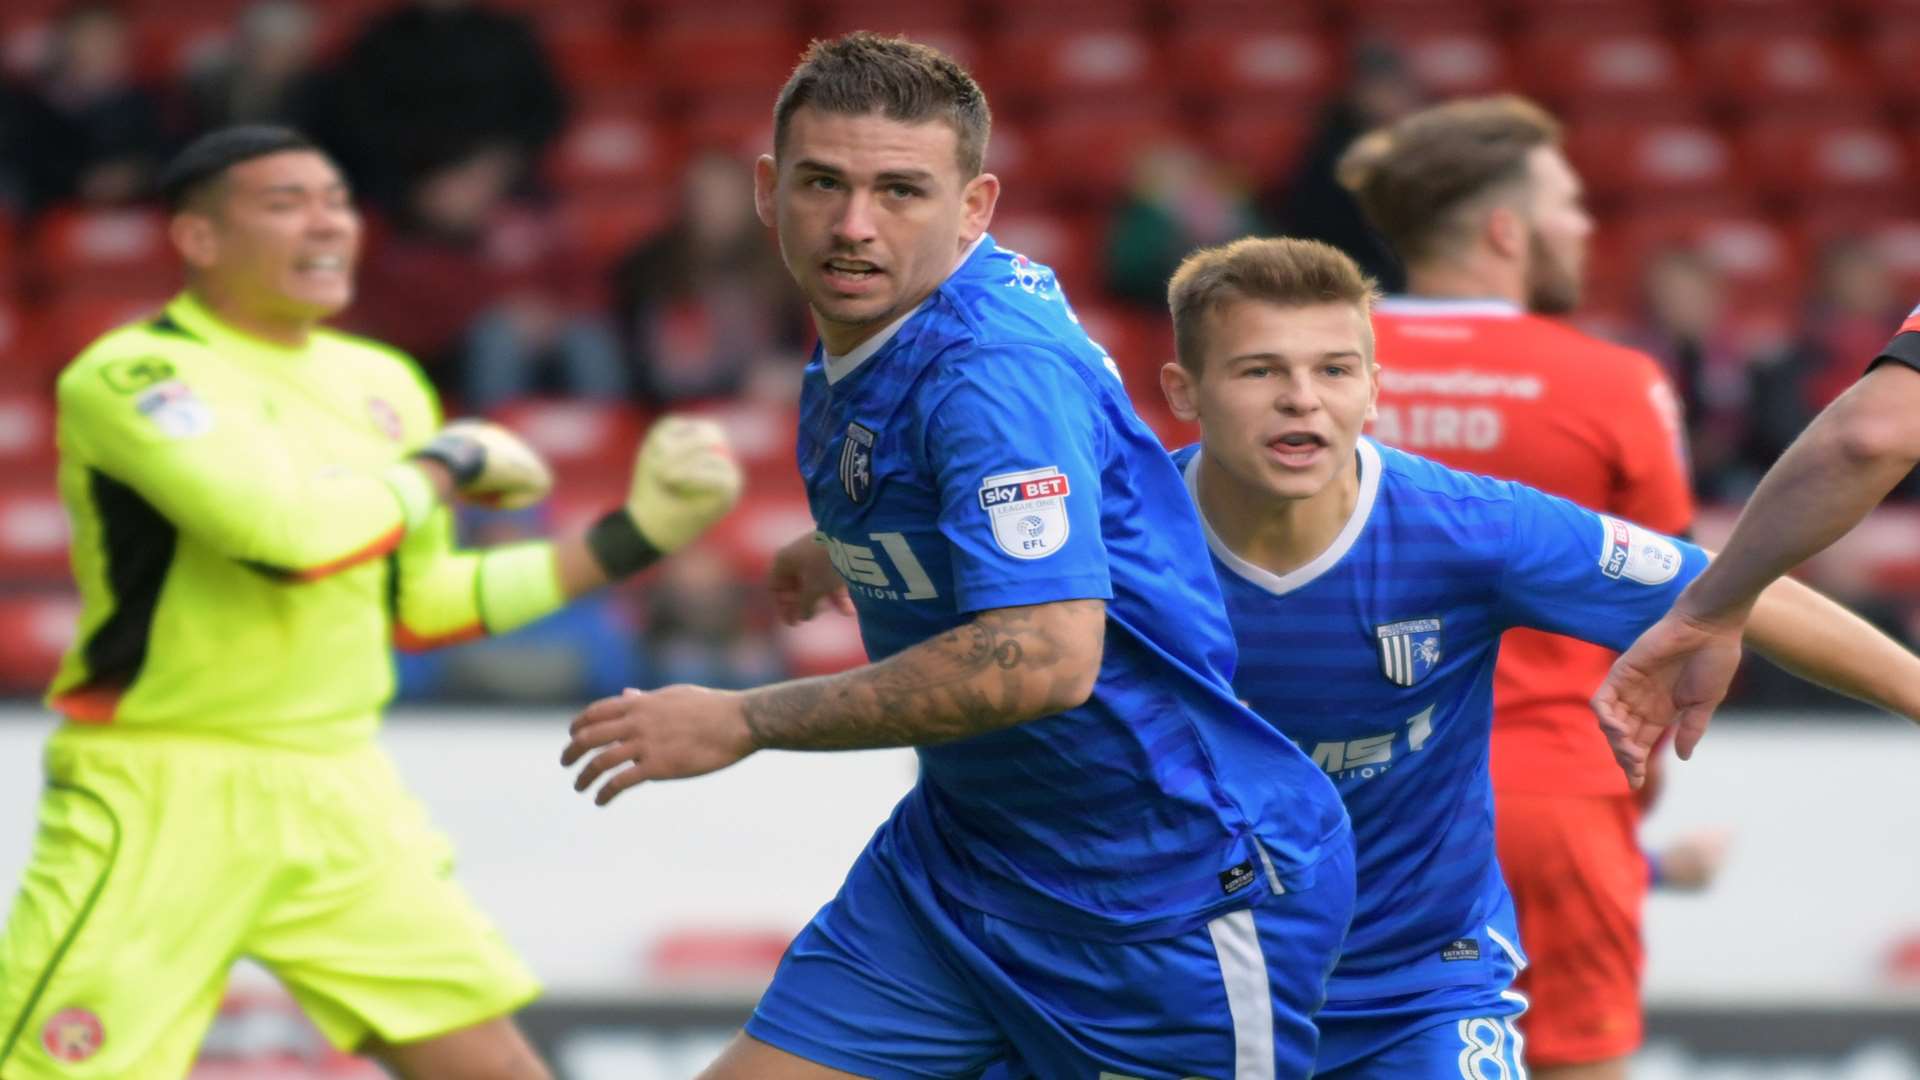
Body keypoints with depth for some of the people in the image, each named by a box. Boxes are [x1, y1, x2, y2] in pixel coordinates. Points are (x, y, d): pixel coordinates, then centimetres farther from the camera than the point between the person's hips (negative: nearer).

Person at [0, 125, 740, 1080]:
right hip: (161, 807, -7)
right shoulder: (128, 377, -13)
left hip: (339, 795, 7)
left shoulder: (381, 384, 11)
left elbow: (420, 601, 21)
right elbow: (290, 531, -28)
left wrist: (632, 537, 14)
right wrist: (446, 464, -11)